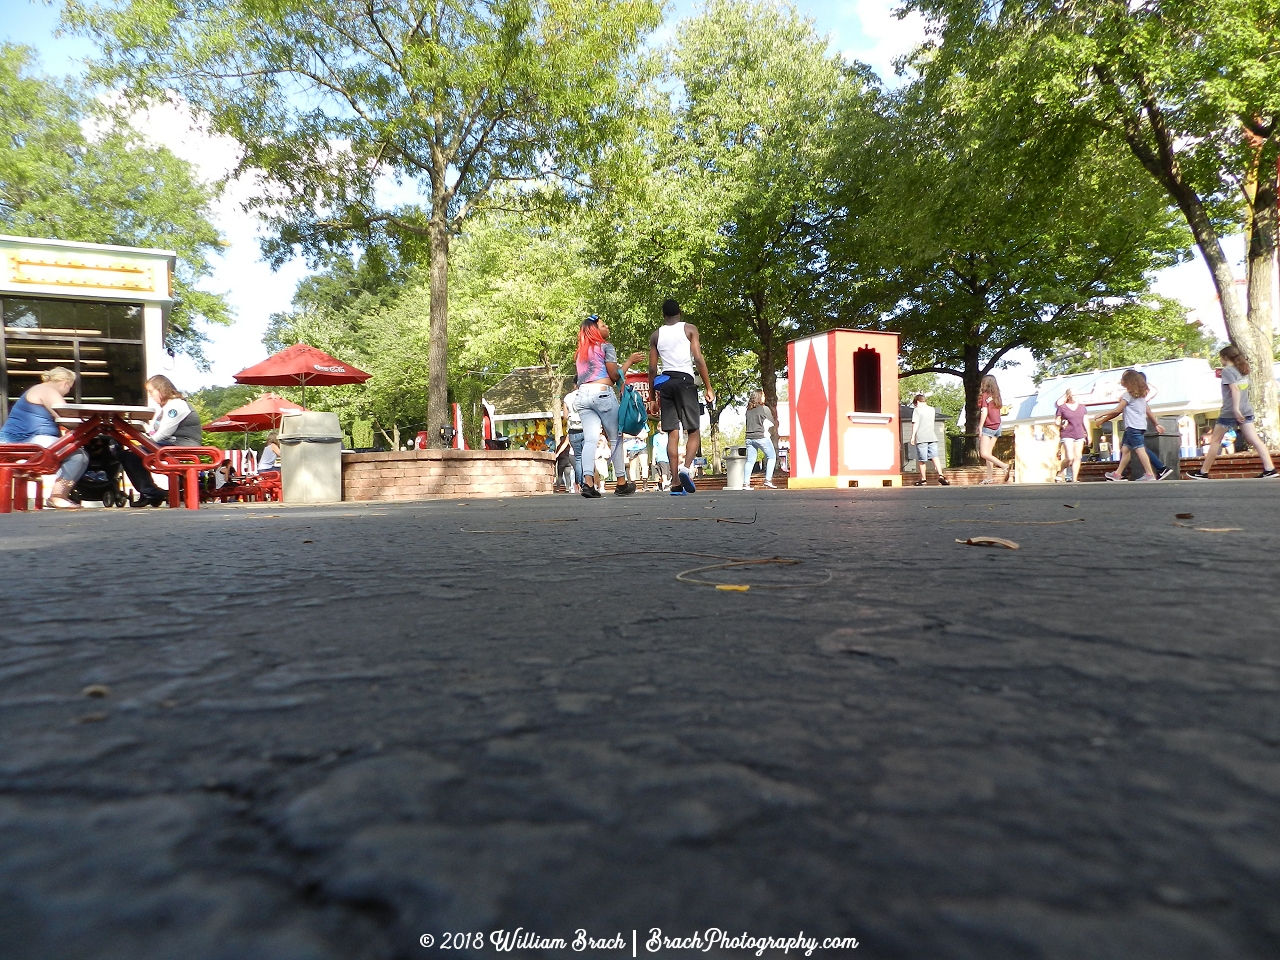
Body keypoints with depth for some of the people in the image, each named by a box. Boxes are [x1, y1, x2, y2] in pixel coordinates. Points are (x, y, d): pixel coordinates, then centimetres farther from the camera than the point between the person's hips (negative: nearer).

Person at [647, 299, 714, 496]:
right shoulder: (689, 329, 6)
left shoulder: (656, 335, 14)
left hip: (665, 382, 3)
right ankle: (686, 467, -23)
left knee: (672, 433, 2)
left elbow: (652, 368, 11)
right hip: (685, 380, -3)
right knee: (693, 431, 2)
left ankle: (676, 483, -3)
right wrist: (708, 387, -3)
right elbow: (698, 359, -4)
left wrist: (652, 397, 15)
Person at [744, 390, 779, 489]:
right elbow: (772, 423, -2)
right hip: (761, 437, -5)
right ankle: (768, 479, -1)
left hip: (749, 437, 5)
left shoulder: (748, 410, 10)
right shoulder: (764, 408, -4)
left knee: (750, 461, 8)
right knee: (771, 456, 9)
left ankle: (746, 482, 1)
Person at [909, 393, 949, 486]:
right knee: (935, 456, -2)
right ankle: (940, 475, -17)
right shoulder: (932, 409, 16)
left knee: (921, 460, 1)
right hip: (932, 437, 5)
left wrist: (913, 436, -6)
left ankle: (922, 479, 8)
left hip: (921, 438, -5)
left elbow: (915, 423, -8)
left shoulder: (917, 410, -2)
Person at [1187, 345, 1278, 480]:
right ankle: (1270, 469, -13)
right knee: (1254, 440, -2)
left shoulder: (1227, 370, -8)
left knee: (1215, 441, 3)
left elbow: (1235, 389, -19)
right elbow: (1243, 388, 22)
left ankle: (1203, 472, 7)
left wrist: (1236, 408, -25)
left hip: (1230, 411, -7)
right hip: (1246, 410, 7)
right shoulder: (1243, 370, 16)